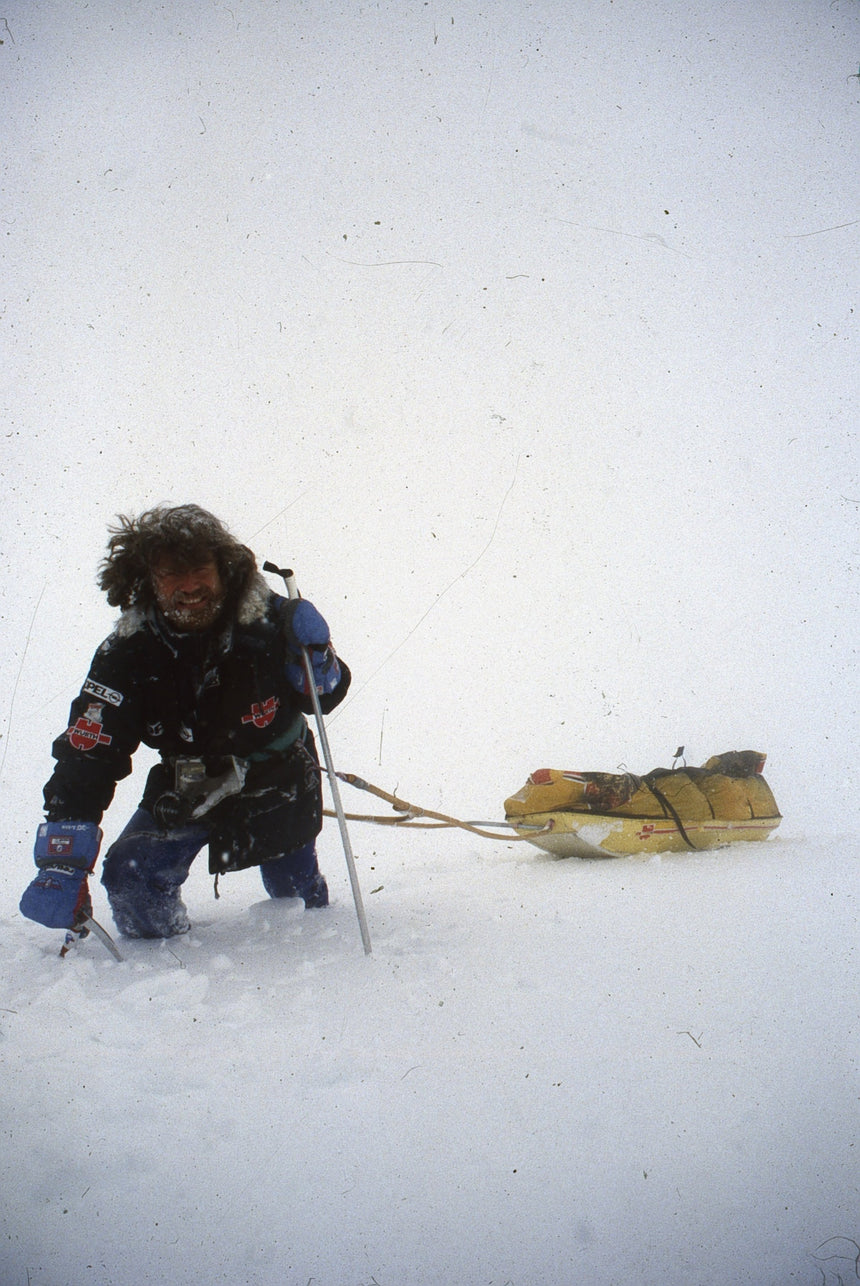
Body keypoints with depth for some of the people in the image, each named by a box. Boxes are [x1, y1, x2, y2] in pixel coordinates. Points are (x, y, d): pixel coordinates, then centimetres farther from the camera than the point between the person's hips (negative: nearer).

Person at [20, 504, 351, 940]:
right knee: (131, 879, -15)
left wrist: (314, 657, -32)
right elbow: (86, 758, -25)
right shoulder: (129, 654, -22)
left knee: (295, 888, 10)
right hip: (184, 787, 1)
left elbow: (325, 696, -8)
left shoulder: (268, 620, -23)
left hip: (276, 778, 0)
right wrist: (61, 866, -33)